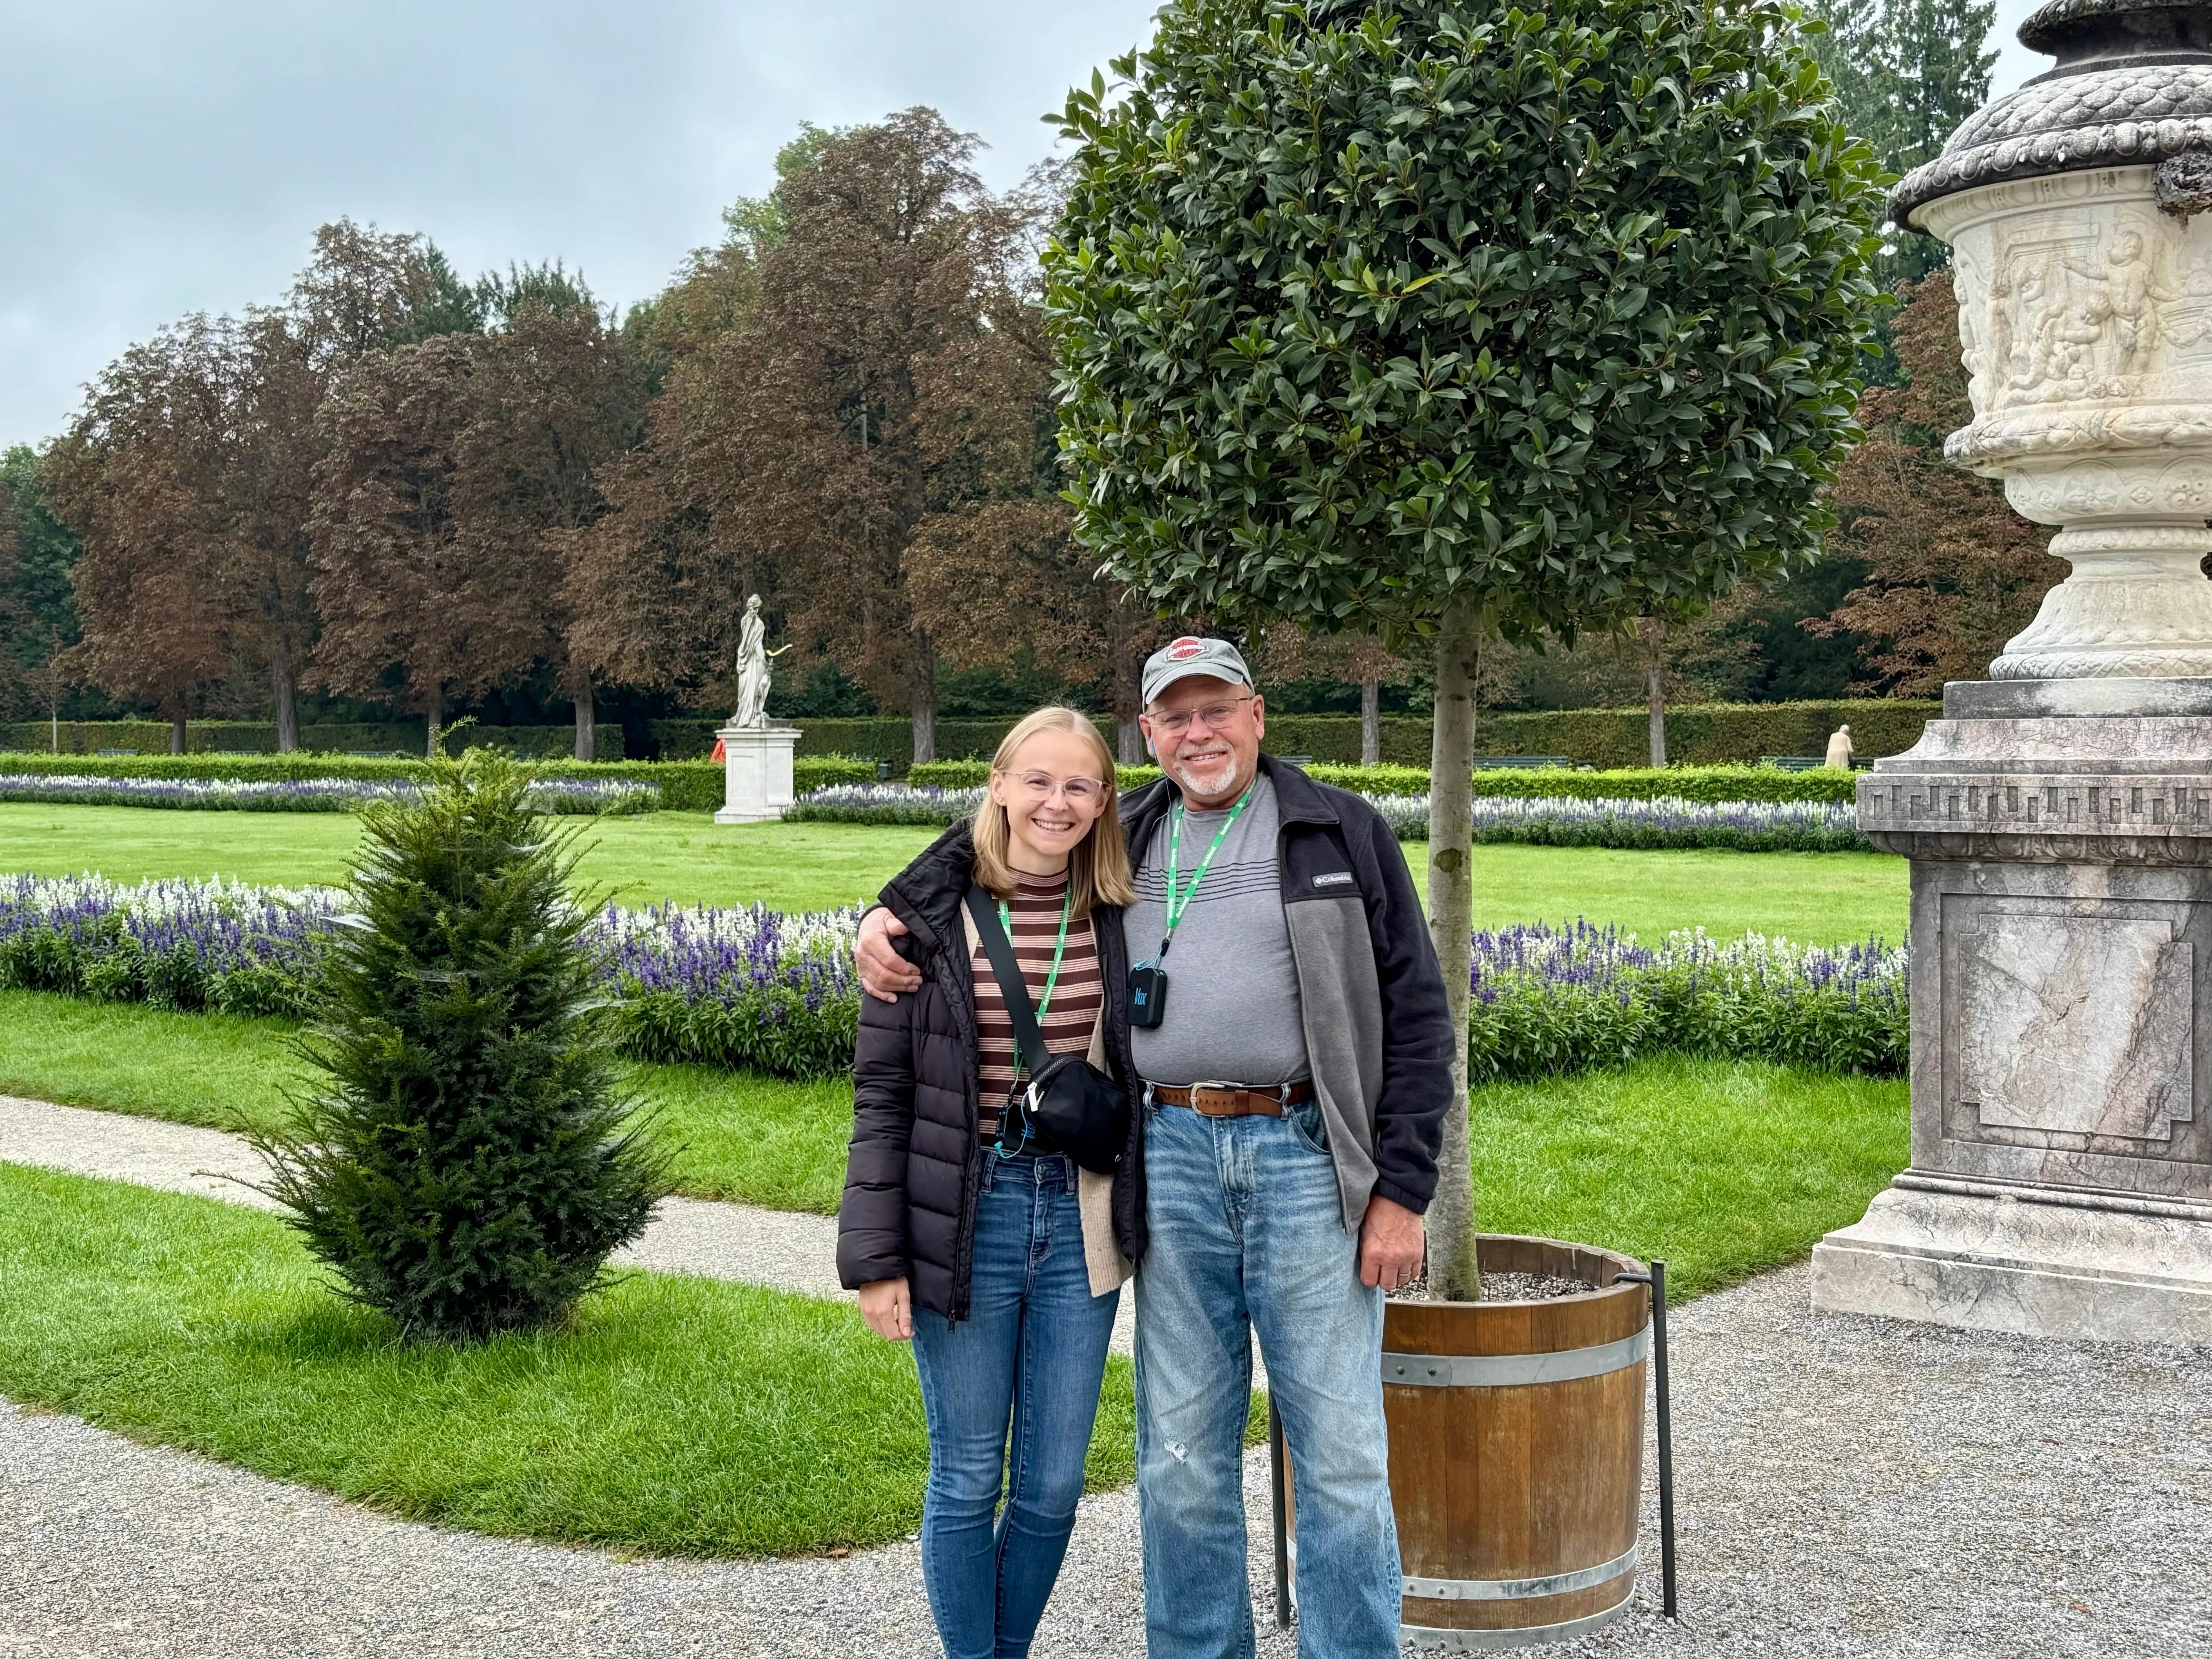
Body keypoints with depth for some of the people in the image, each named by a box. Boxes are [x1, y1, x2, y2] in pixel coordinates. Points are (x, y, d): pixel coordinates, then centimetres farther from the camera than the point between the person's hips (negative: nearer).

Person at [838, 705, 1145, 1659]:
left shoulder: (1121, 915, 2)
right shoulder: (930, 914, -5)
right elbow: (882, 1093, -4)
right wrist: (875, 1257, -8)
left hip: (1080, 1218, 3)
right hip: (966, 1217, -2)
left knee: (1054, 1483, 10)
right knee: (967, 1479, 8)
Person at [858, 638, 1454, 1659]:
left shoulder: (1342, 834, 4)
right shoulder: (1118, 846, 13)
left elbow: (1416, 1015, 2)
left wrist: (1401, 1191, -5)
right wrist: (888, 919, 6)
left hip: (1308, 1157, -3)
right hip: (1170, 1161, 3)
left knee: (1341, 1456, 1)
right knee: (1181, 1457, 9)